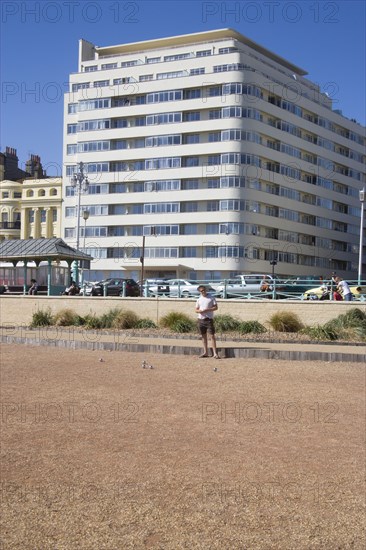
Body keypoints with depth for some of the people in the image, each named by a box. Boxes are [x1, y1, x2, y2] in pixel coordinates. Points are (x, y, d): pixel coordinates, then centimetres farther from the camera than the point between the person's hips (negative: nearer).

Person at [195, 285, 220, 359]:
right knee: (203, 336, 9)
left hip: (209, 319, -5)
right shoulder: (199, 299, 12)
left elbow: (216, 307, -4)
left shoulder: (211, 298, 0)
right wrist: (199, 311, -10)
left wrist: (206, 310, -16)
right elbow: (196, 310, 14)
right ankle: (205, 352, 18)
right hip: (201, 319, 5)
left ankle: (215, 353, -10)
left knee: (212, 335, -9)